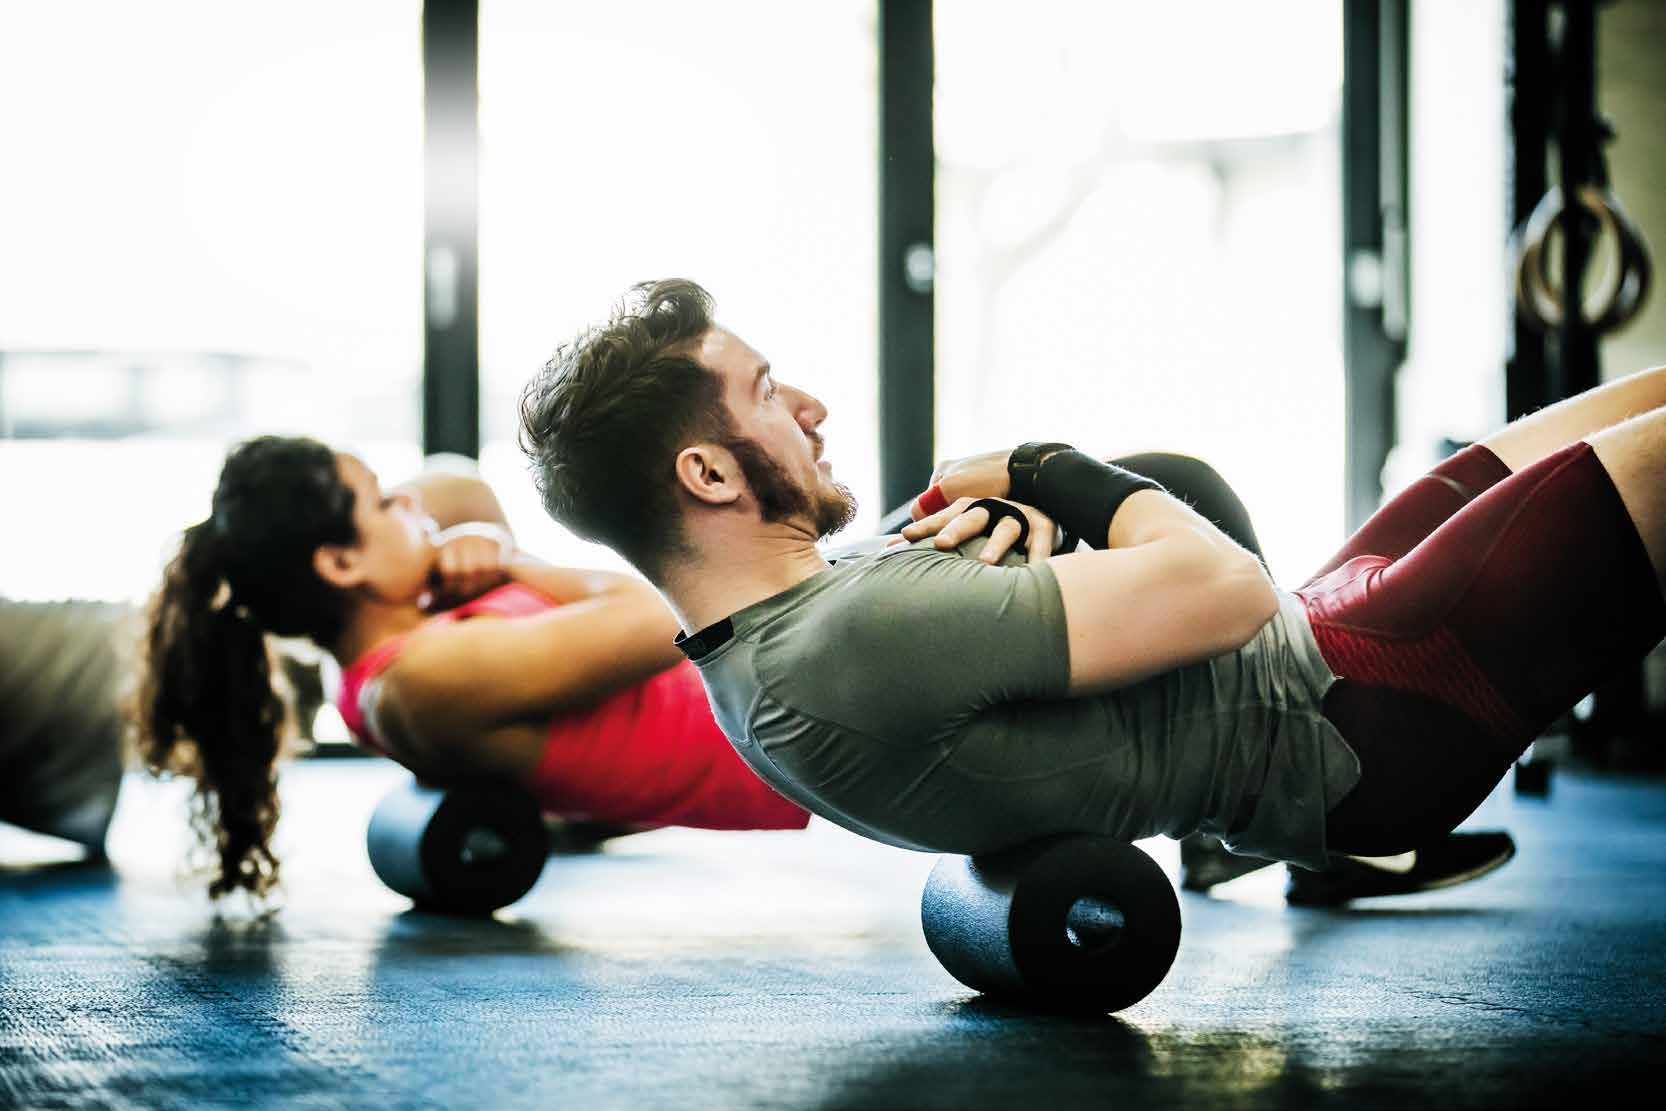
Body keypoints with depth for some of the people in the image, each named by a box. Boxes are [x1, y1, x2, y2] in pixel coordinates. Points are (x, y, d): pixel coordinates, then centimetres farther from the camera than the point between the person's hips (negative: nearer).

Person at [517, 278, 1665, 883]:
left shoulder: (770, 642, 0)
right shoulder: (863, 640, -32)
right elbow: (1229, 591, -29)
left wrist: (1017, 519, -7)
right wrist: (1053, 476, -12)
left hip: (1309, 635, 10)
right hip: (1353, 719, -10)